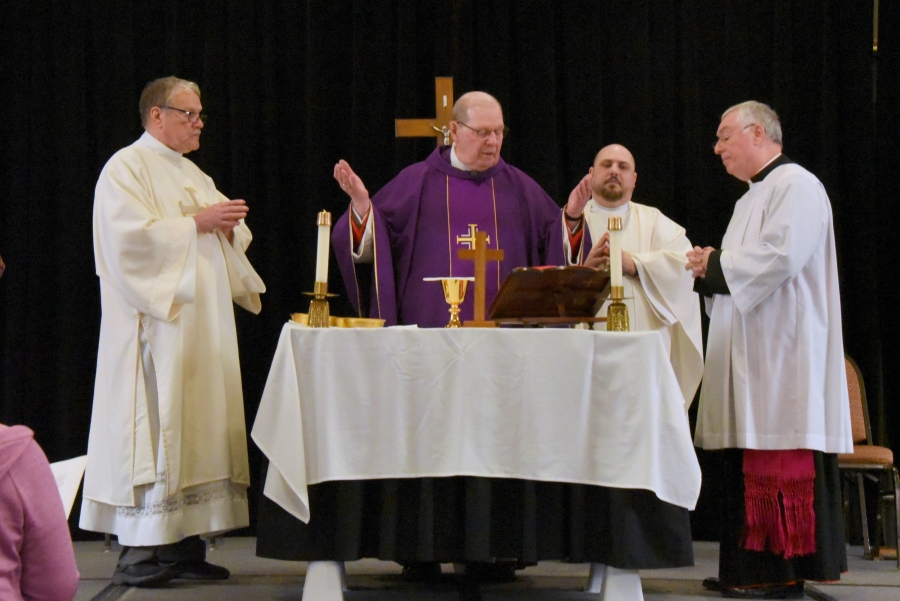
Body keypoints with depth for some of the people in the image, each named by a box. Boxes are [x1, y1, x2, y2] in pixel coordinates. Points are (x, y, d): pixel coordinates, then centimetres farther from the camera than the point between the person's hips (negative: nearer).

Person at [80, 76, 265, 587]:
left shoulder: (192, 174, 22)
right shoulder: (127, 168, -4)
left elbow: (224, 235, 24)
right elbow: (134, 235, -18)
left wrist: (229, 224, 2)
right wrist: (197, 222, -15)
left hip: (203, 324, 9)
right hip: (157, 325, -8)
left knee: (197, 427, 5)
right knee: (154, 426, -11)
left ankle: (184, 544, 9)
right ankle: (138, 552, -8)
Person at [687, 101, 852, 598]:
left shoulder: (795, 185, -8)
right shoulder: (754, 197, 24)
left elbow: (781, 256, -20)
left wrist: (716, 264, -9)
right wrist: (712, 267, 6)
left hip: (782, 352, -10)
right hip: (752, 354, 10)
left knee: (777, 462, -9)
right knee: (749, 462, 7)